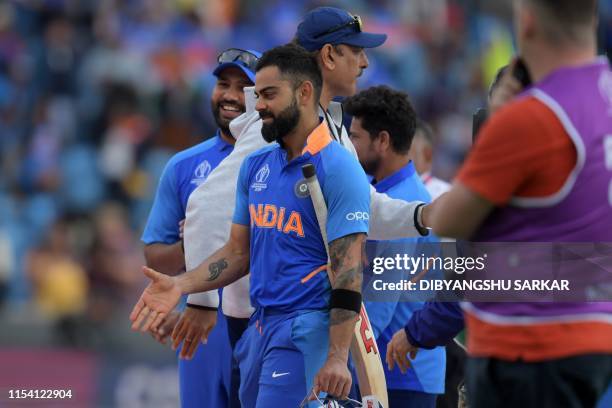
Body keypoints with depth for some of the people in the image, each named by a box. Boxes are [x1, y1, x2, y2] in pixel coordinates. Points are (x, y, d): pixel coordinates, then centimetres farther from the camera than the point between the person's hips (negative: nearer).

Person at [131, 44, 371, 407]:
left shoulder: (338, 169, -10)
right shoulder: (255, 166, 14)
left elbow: (348, 272, -14)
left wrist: (337, 358, -19)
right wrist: (181, 285, 1)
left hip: (304, 331, -7)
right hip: (259, 326, 7)